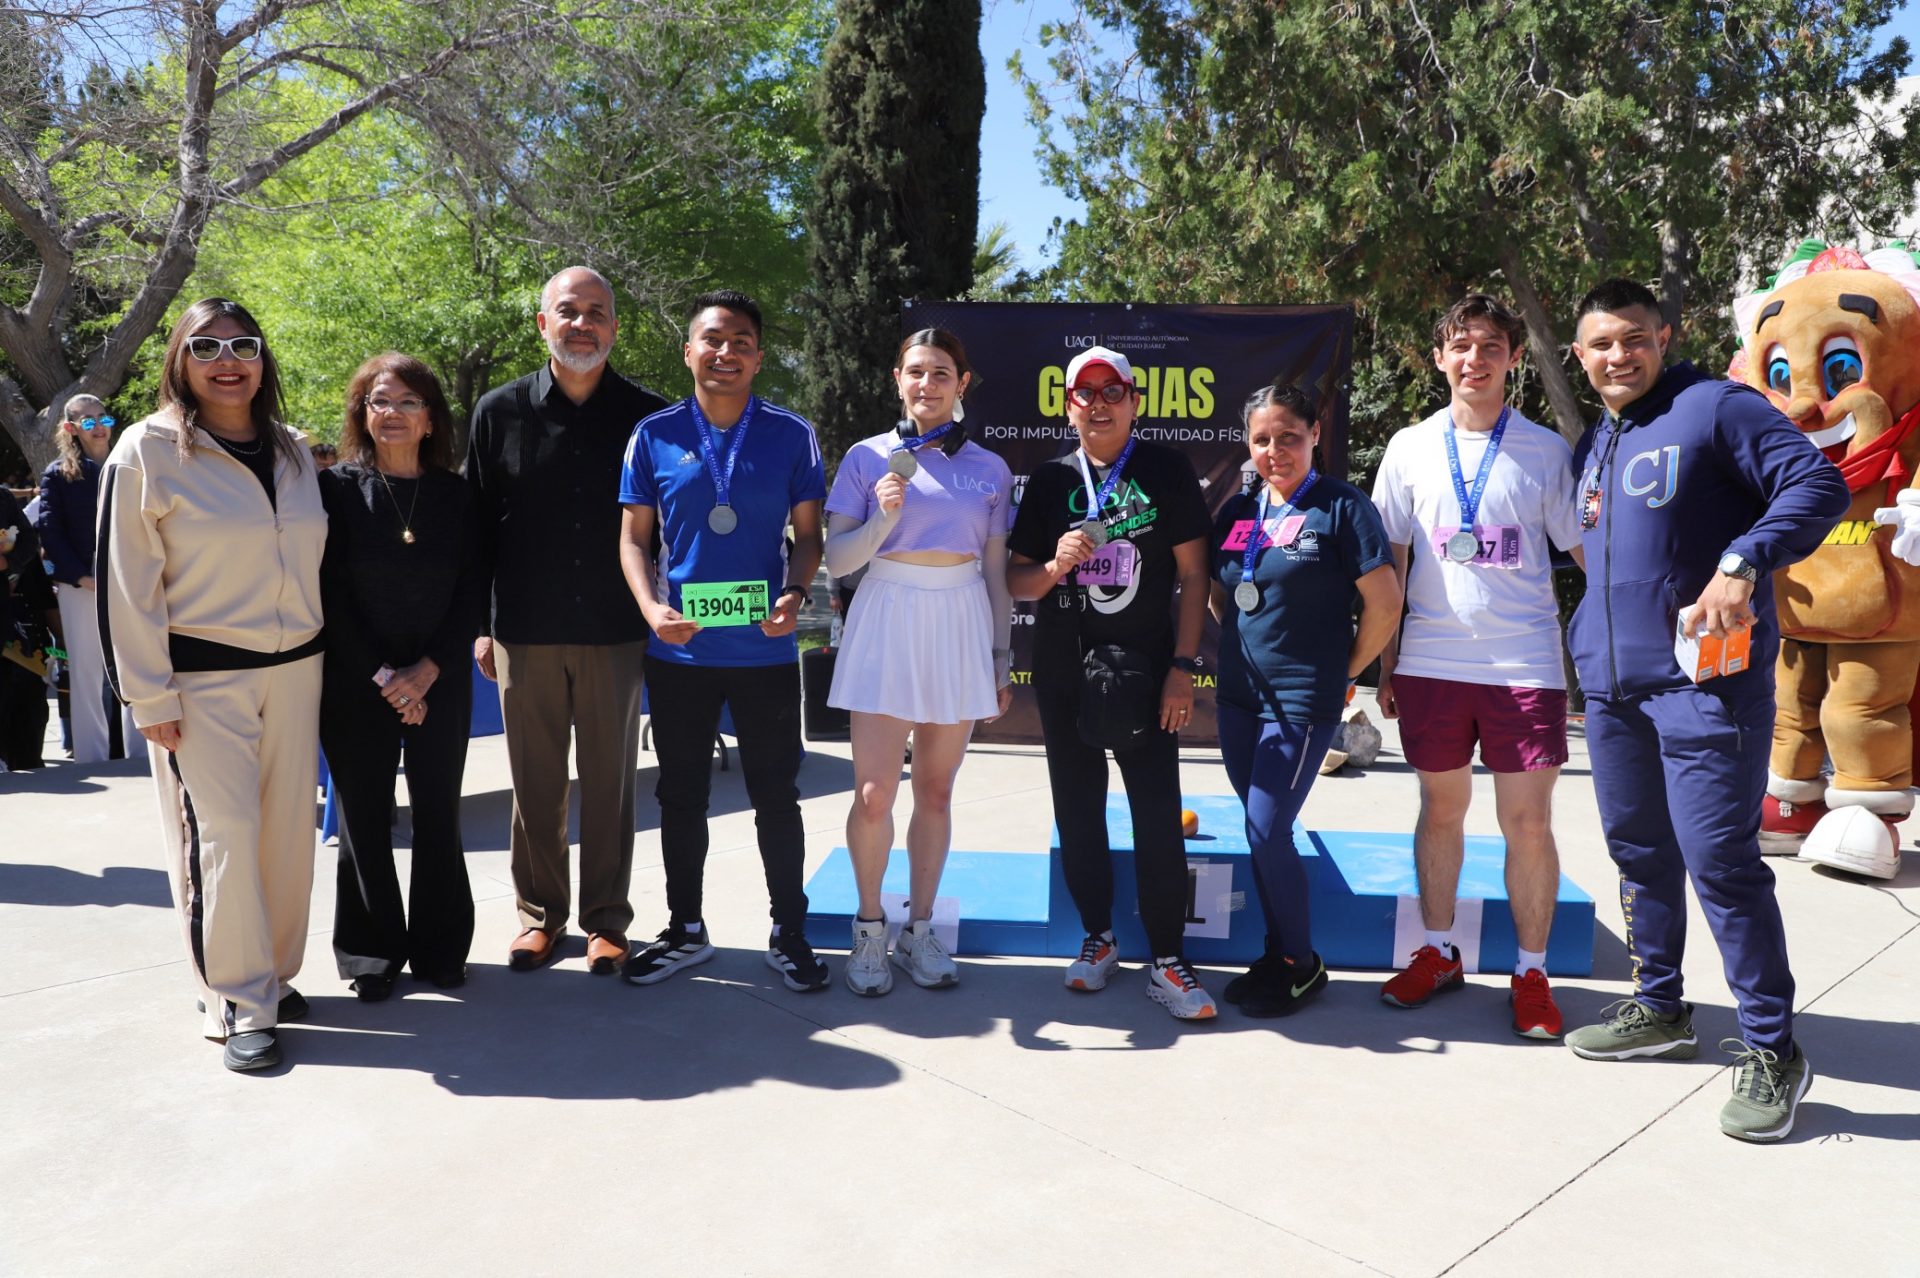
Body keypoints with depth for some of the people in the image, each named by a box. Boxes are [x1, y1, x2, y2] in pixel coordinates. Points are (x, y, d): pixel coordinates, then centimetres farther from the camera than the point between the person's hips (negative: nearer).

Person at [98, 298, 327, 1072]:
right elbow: (127, 584, -7)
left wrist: (320, 656, 14)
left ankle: (275, 975, 23)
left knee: (289, 830, 8)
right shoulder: (148, 451, -6)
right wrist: (150, 696, -10)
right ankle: (239, 1005, 7)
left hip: (293, 668, 5)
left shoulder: (293, 452, 10)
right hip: (201, 679, -5)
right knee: (222, 835, -5)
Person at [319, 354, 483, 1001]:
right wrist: (380, 675, -10)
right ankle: (374, 953, 20)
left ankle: (439, 947, 20)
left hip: (440, 681, 1)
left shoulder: (457, 494, 4)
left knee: (439, 814, 5)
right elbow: (330, 591, -5)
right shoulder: (336, 487, -1)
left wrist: (428, 669, -10)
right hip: (355, 681, -1)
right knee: (365, 819, 5)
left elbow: (471, 591, 1)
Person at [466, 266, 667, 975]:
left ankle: (606, 920, 21)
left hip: (616, 632, -1)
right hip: (524, 632, 1)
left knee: (610, 781, 7)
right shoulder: (499, 411, 5)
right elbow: (478, 523, 8)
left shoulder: (647, 415, 1)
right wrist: (479, 625, 5)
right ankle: (540, 913, 25)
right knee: (534, 782, 9)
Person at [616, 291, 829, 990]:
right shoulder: (654, 435, 2)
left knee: (777, 795, 6)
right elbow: (634, 536, 5)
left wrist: (795, 593, -14)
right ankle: (685, 929, 29)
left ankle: (789, 934, 22)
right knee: (681, 794, 12)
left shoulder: (792, 434, 1)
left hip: (765, 648, -1)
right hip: (678, 647, 1)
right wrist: (651, 607, -12)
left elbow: (808, 532, 5)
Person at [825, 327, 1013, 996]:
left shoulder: (989, 469, 8)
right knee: (873, 794, -5)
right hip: (887, 620, -2)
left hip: (960, 627, 2)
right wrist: (882, 518, -18)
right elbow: (836, 559, -1)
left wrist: (1003, 658, 10)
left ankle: (919, 930, 22)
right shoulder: (868, 457, 3)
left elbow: (995, 572, 12)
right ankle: (869, 931, 16)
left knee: (936, 791, 8)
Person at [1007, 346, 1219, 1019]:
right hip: (1063, 673, 3)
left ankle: (1167, 961, 7)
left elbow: (1192, 573, -1)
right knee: (1078, 811, 10)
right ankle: (1098, 938, 26)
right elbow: (1016, 580, 7)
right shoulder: (1051, 479, 6)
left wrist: (1183, 665, -8)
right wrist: (1055, 566, -15)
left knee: (1159, 814, -3)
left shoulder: (1167, 470, 0)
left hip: (1145, 668, -2)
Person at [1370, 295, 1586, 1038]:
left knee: (1528, 822, 1)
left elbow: (1590, 553, 5)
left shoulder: (1546, 450, 3)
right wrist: (1386, 663, 6)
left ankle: (1531, 973, 17)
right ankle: (1438, 954, 27)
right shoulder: (1411, 448, 6)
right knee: (1441, 809, 12)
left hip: (1525, 663, -1)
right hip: (1432, 662, 2)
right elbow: (1391, 562, 9)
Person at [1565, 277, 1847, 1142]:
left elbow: (1817, 484, -14)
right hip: (1610, 680, 8)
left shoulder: (1716, 407, -5)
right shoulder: (1592, 444, 17)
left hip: (1704, 676, -7)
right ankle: (1657, 1008, 29)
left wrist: (1742, 563, -27)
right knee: (1638, 851, 14)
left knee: (1720, 860, -7)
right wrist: (1589, 647, 13)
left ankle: (1771, 1049, 7)